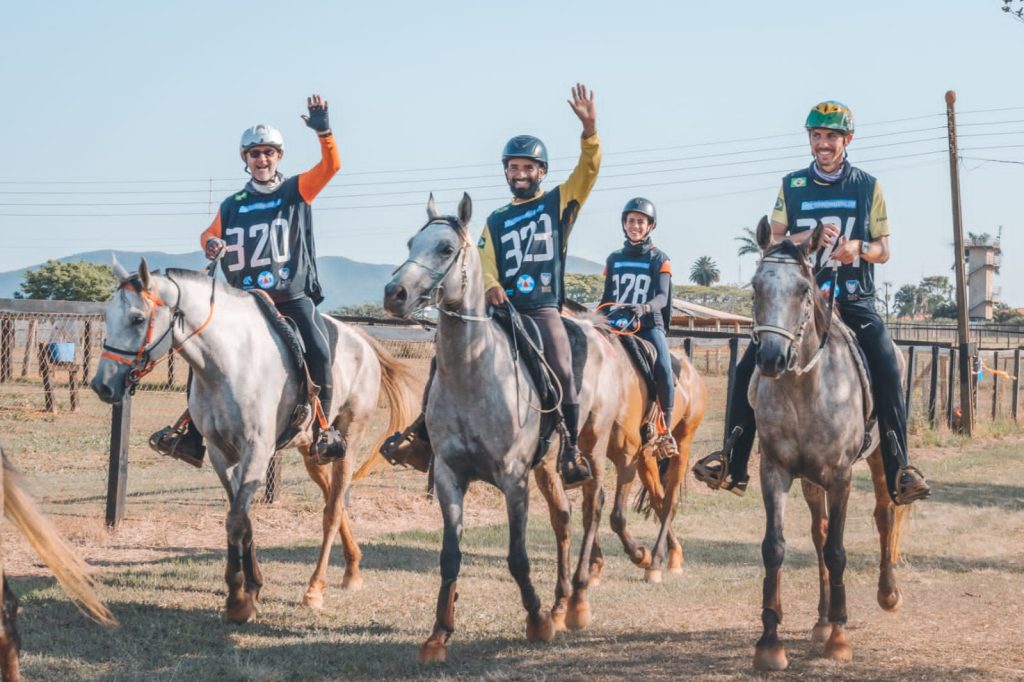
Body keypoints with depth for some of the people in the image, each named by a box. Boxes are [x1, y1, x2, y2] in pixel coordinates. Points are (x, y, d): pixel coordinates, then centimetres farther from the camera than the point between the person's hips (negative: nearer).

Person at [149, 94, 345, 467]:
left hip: (294, 298, -3)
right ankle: (190, 431, 2)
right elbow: (208, 234, 19)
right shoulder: (232, 206, 13)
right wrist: (211, 244, -5)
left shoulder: (297, 191, 6)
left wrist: (323, 130, -20)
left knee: (318, 351, -24)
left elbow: (331, 165, -5)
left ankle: (323, 429, -10)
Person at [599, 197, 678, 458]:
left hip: (649, 325, -4)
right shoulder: (614, 259, 15)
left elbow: (662, 297, -10)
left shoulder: (659, 260, 4)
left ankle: (665, 431, -18)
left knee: (663, 369, -28)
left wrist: (644, 308, -30)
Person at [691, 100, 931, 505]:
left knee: (886, 368, -24)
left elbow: (883, 251, 6)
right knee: (749, 367, -13)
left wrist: (859, 248, -17)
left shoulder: (868, 187, 6)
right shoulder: (792, 186, 8)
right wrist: (804, 238, -16)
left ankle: (899, 471, -21)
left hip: (854, 300, -2)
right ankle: (732, 463, -5)